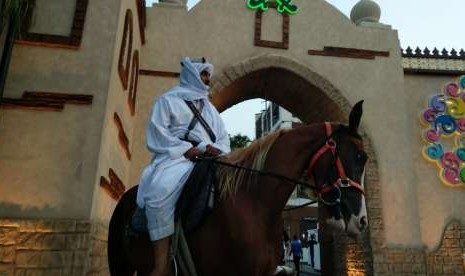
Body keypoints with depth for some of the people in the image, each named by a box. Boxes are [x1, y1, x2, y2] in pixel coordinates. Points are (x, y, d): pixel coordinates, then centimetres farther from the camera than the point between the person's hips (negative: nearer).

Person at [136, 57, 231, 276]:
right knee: (161, 189, -36)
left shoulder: (210, 108, 28)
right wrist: (188, 150, -14)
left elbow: (223, 138, 18)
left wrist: (215, 150, -7)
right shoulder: (169, 100, 12)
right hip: (176, 158, -6)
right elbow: (156, 136, -2)